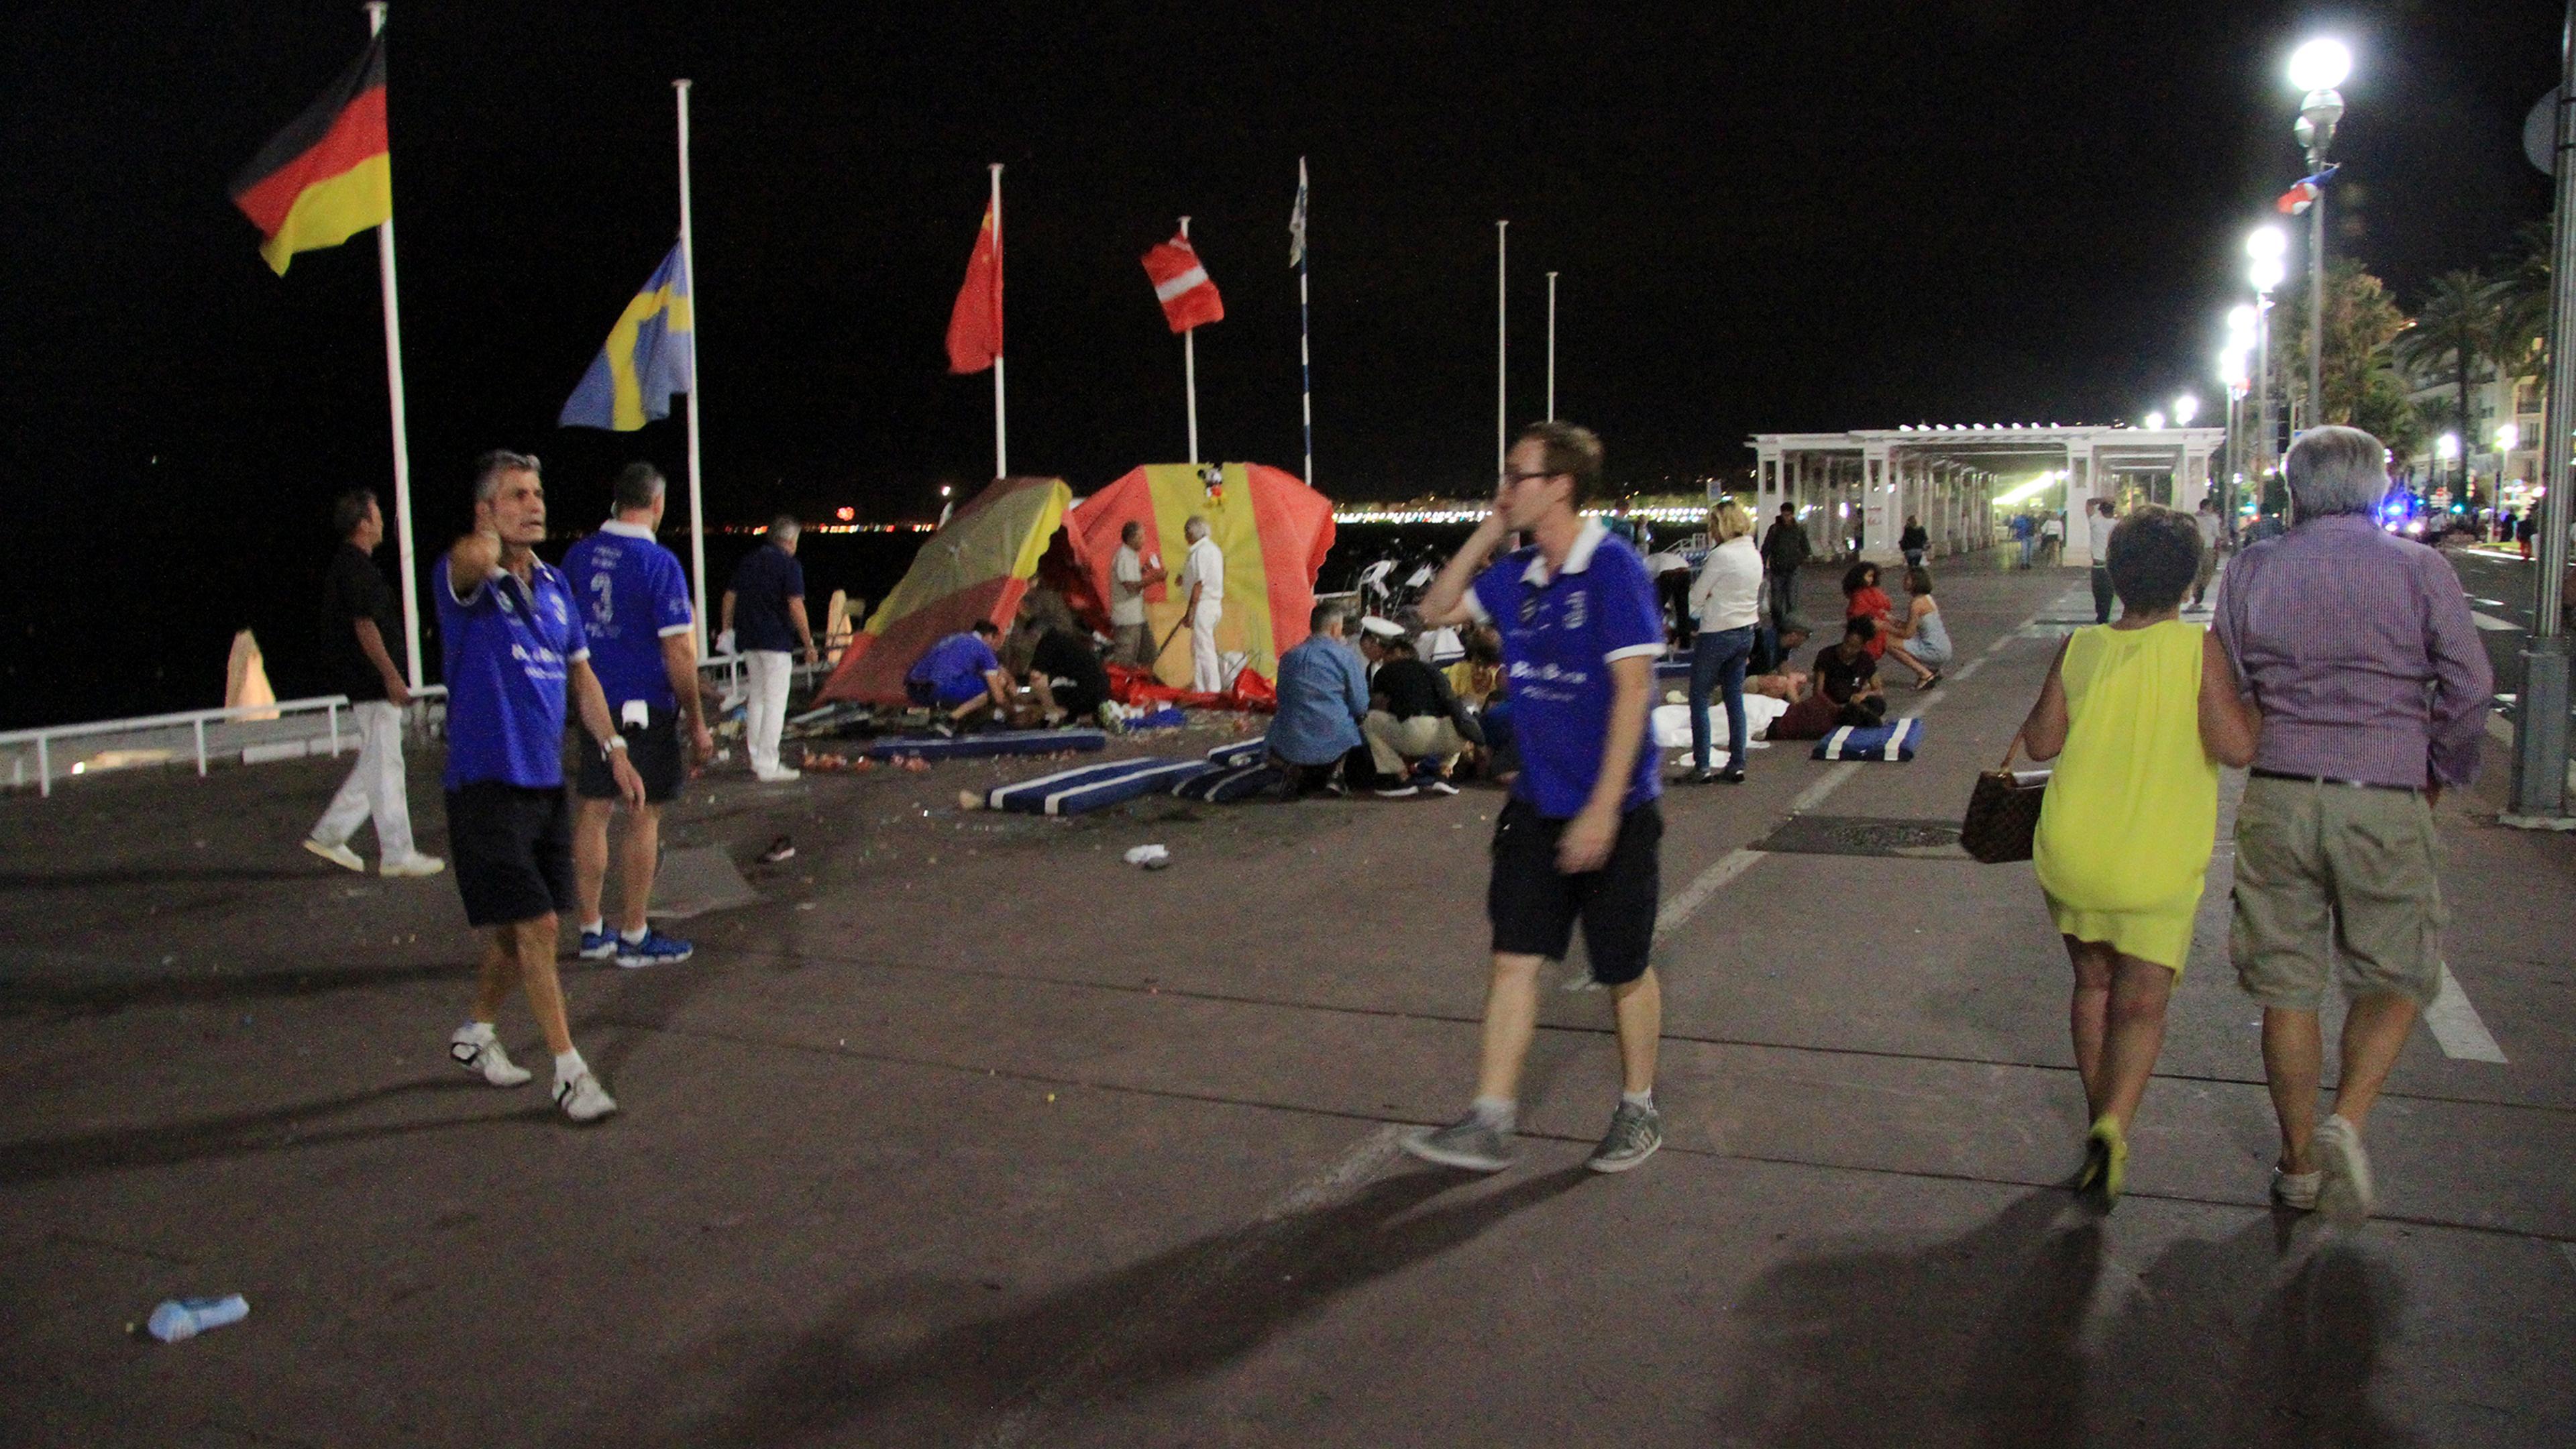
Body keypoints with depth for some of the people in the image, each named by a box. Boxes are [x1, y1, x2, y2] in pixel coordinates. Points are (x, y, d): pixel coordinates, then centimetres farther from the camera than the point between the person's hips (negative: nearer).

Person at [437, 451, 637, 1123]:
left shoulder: (554, 582, 9)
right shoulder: (467, 579, -12)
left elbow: (580, 674, 18)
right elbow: (473, 558, -39)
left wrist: (614, 749, 11)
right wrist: (490, 538, -16)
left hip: (546, 782, 7)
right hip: (487, 784, -7)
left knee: (517, 927, 17)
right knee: (535, 925, -7)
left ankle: (475, 1034, 38)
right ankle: (568, 1069, 4)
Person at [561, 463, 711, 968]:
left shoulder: (578, 556, 5)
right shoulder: (658, 562, -13)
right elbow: (679, 651, -15)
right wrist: (697, 722, -9)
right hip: (645, 708, -6)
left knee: (592, 812, 12)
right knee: (644, 817, 3)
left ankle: (592, 930, 21)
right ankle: (633, 937, 10)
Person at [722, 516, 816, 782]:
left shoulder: (748, 561, 13)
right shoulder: (789, 565, -8)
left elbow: (730, 596, 16)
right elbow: (795, 606, -15)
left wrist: (727, 629, 25)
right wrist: (809, 643, -10)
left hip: (749, 640, 7)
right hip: (776, 640, -7)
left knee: (757, 699, 17)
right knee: (775, 702, -5)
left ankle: (757, 760, 22)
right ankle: (768, 766, -7)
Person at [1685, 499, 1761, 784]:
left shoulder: (1722, 555, -16)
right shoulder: (1754, 555, 9)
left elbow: (1696, 596, -11)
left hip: (1718, 634, -8)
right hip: (1746, 632, 8)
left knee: (1699, 698, 1)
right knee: (1735, 699, 11)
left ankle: (1701, 767, -1)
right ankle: (1736, 765, 12)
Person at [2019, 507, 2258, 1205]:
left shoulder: (2079, 648, -3)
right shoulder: (2200, 649, -12)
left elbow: (2040, 741, -2)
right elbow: (2234, 747, -19)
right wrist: (2252, 702, 1)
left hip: (2070, 852, 3)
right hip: (2159, 863, -3)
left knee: (2093, 984, 21)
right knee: (2142, 1005, 4)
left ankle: (2099, 1116, 31)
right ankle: (2114, 1123, -17)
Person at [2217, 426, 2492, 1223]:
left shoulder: (2254, 568, 4)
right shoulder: (2420, 568, 0)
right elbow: (2469, 686, -2)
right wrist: (2442, 773, 13)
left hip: (2277, 798, 1)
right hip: (2386, 801, -1)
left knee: (2287, 990, 10)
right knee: (2394, 980, 14)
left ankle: (2298, 1165, 18)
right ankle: (2346, 1122, -7)